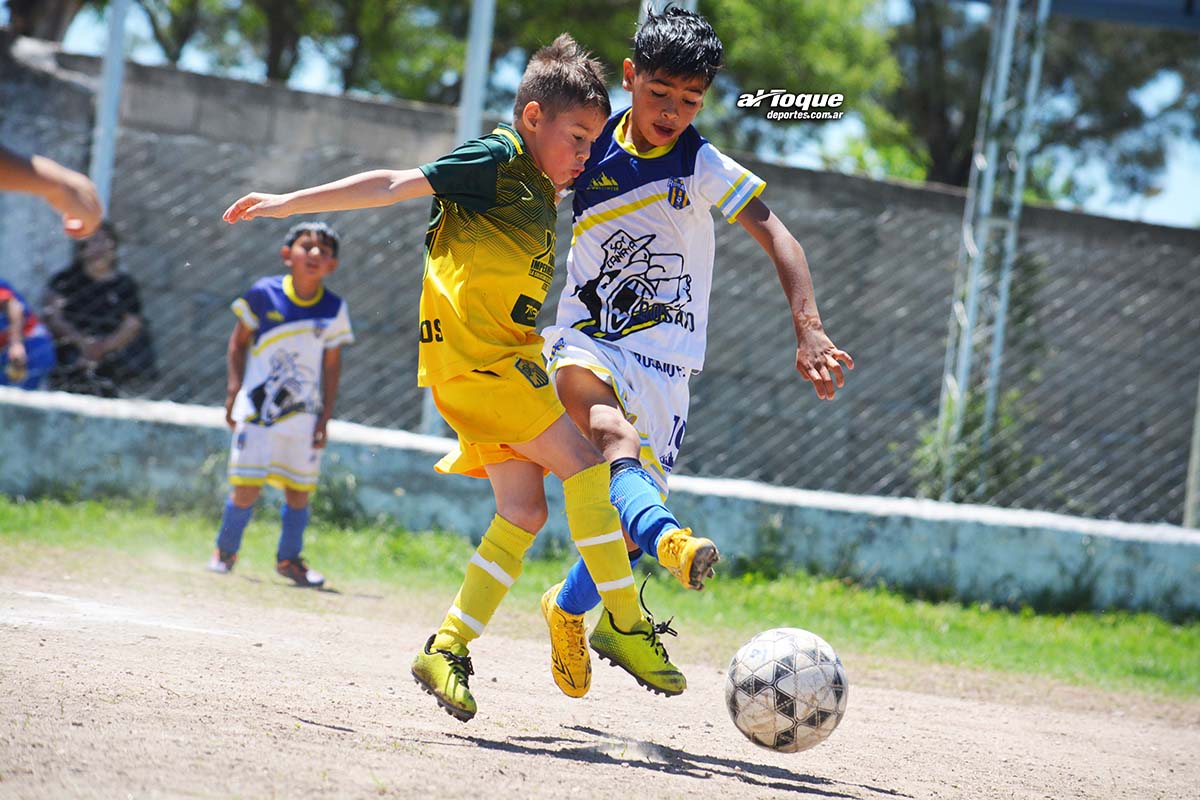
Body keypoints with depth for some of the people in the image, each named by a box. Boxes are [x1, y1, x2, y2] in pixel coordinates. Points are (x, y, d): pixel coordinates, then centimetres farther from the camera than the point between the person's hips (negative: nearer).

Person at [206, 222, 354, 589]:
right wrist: (234, 389, -1)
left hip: (303, 415, 2)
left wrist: (325, 418, 3)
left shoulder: (334, 309, 0)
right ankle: (225, 551, 16)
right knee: (247, 486, -6)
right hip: (258, 407, -2)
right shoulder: (264, 293, -5)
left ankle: (289, 558, 25)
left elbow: (332, 366, 5)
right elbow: (239, 341, 5)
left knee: (299, 490, 6)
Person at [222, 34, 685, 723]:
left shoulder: (540, 192, 18)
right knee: (585, 461, -11)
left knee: (524, 510, 4)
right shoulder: (498, 160, -8)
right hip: (476, 354, -9)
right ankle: (624, 621, -7)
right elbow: (395, 185, -8)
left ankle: (449, 647, 5)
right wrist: (293, 203, -7)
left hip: (501, 357, 9)